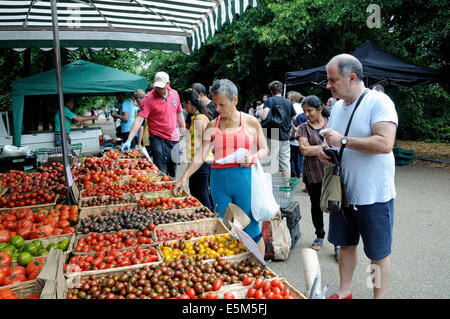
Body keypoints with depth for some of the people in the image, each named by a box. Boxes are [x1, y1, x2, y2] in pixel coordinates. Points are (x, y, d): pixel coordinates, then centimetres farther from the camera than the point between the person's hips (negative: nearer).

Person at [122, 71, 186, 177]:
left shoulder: (175, 94, 4)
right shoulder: (149, 97, -12)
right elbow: (139, 119, -18)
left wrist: (184, 130, 19)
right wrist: (129, 140, -25)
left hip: (174, 138, 5)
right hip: (158, 139, -5)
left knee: (172, 172, 16)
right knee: (161, 173, -4)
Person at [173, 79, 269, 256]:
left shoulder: (250, 122, 3)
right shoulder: (212, 126, 8)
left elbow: (264, 149, 9)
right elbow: (200, 155, 4)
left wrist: (253, 158, -12)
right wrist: (184, 177, -5)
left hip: (244, 178, -3)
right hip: (219, 180, 3)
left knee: (251, 229, 2)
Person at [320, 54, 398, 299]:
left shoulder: (378, 102, -14)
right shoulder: (337, 107, 9)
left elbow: (385, 143, -26)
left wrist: (343, 140, -23)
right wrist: (324, 150, -2)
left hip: (373, 196, -7)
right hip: (342, 193, 7)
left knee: (378, 254, 8)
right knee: (346, 244, 19)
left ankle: (379, 297, 26)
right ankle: (344, 291, 36)